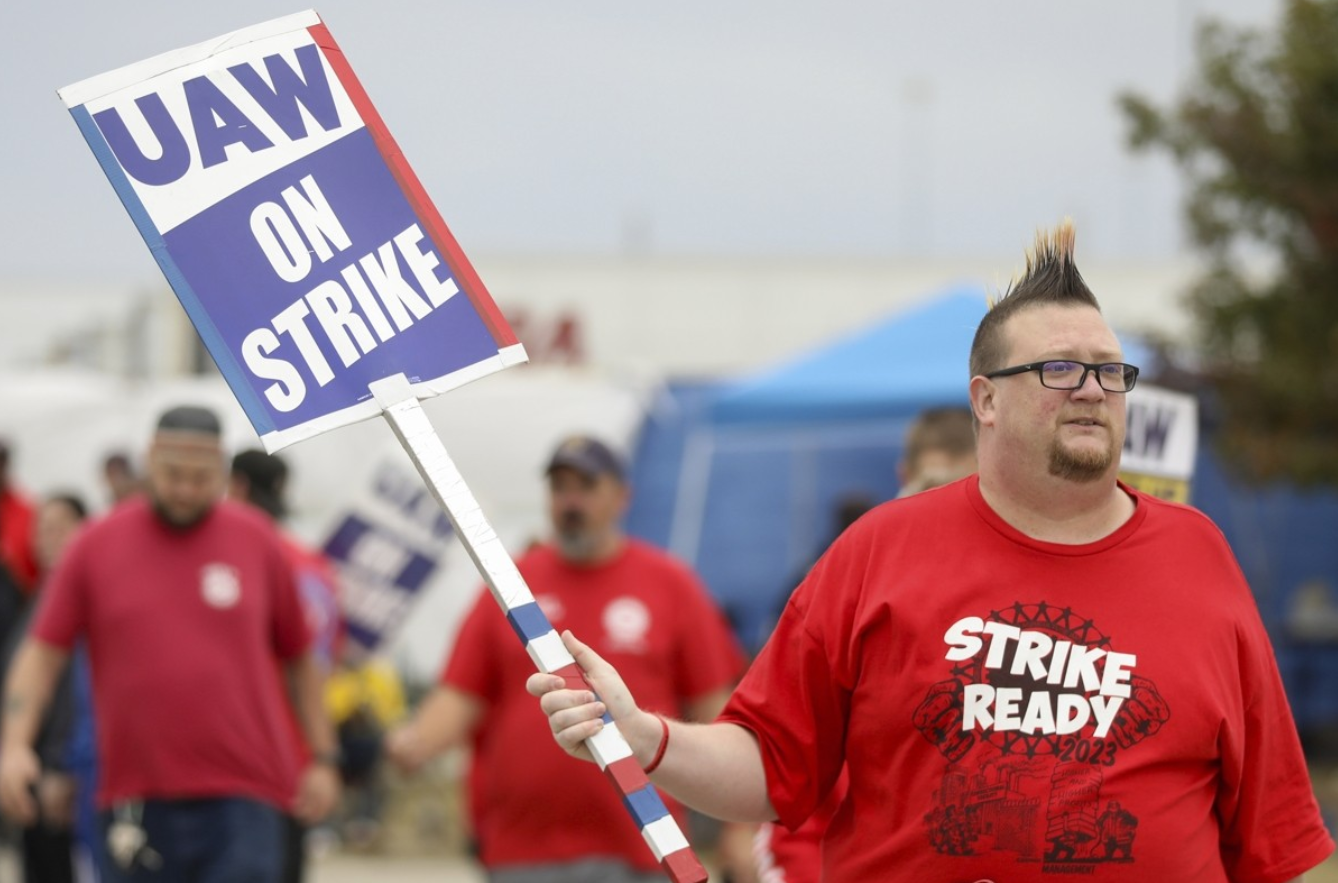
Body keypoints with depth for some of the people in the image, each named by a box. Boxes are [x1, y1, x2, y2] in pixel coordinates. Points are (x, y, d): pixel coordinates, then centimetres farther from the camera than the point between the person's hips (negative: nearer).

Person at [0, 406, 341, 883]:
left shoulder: (257, 543, 6)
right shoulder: (96, 547, 4)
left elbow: (301, 656, 13)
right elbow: (42, 652, 2)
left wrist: (322, 758, 9)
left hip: (240, 801, -1)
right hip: (136, 803, 1)